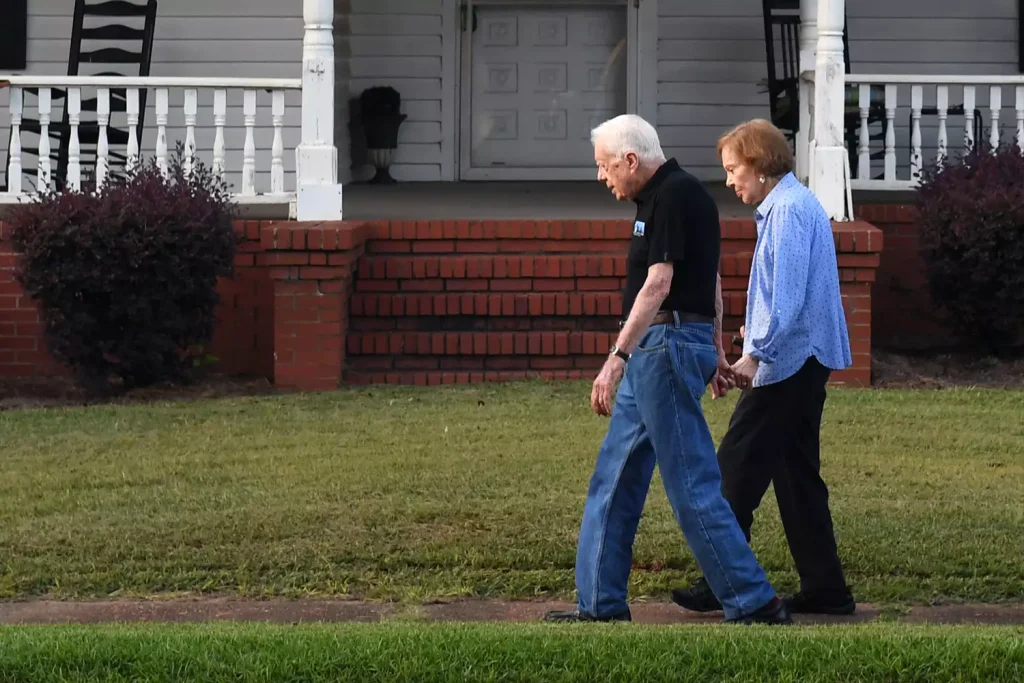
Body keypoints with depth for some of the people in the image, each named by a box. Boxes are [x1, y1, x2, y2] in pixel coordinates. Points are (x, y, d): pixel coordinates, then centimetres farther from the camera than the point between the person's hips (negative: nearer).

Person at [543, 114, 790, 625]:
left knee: (692, 485, -8)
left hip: (668, 347, -11)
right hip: (655, 352, 11)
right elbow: (710, 281, 23)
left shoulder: (674, 196, -14)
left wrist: (616, 358, -25)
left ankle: (755, 603, -5)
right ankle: (600, 603, 15)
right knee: (613, 479, 11)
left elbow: (658, 284, -22)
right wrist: (714, 353, 30)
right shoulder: (670, 195, 17)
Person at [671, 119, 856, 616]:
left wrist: (753, 356, -22)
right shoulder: (797, 205, 17)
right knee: (796, 471, 11)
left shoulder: (789, 210, -14)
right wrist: (758, 340, 19)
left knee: (738, 467, -6)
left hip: (786, 360, -10)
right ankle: (824, 588, 12)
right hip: (805, 361, 10)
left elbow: (787, 296, -22)